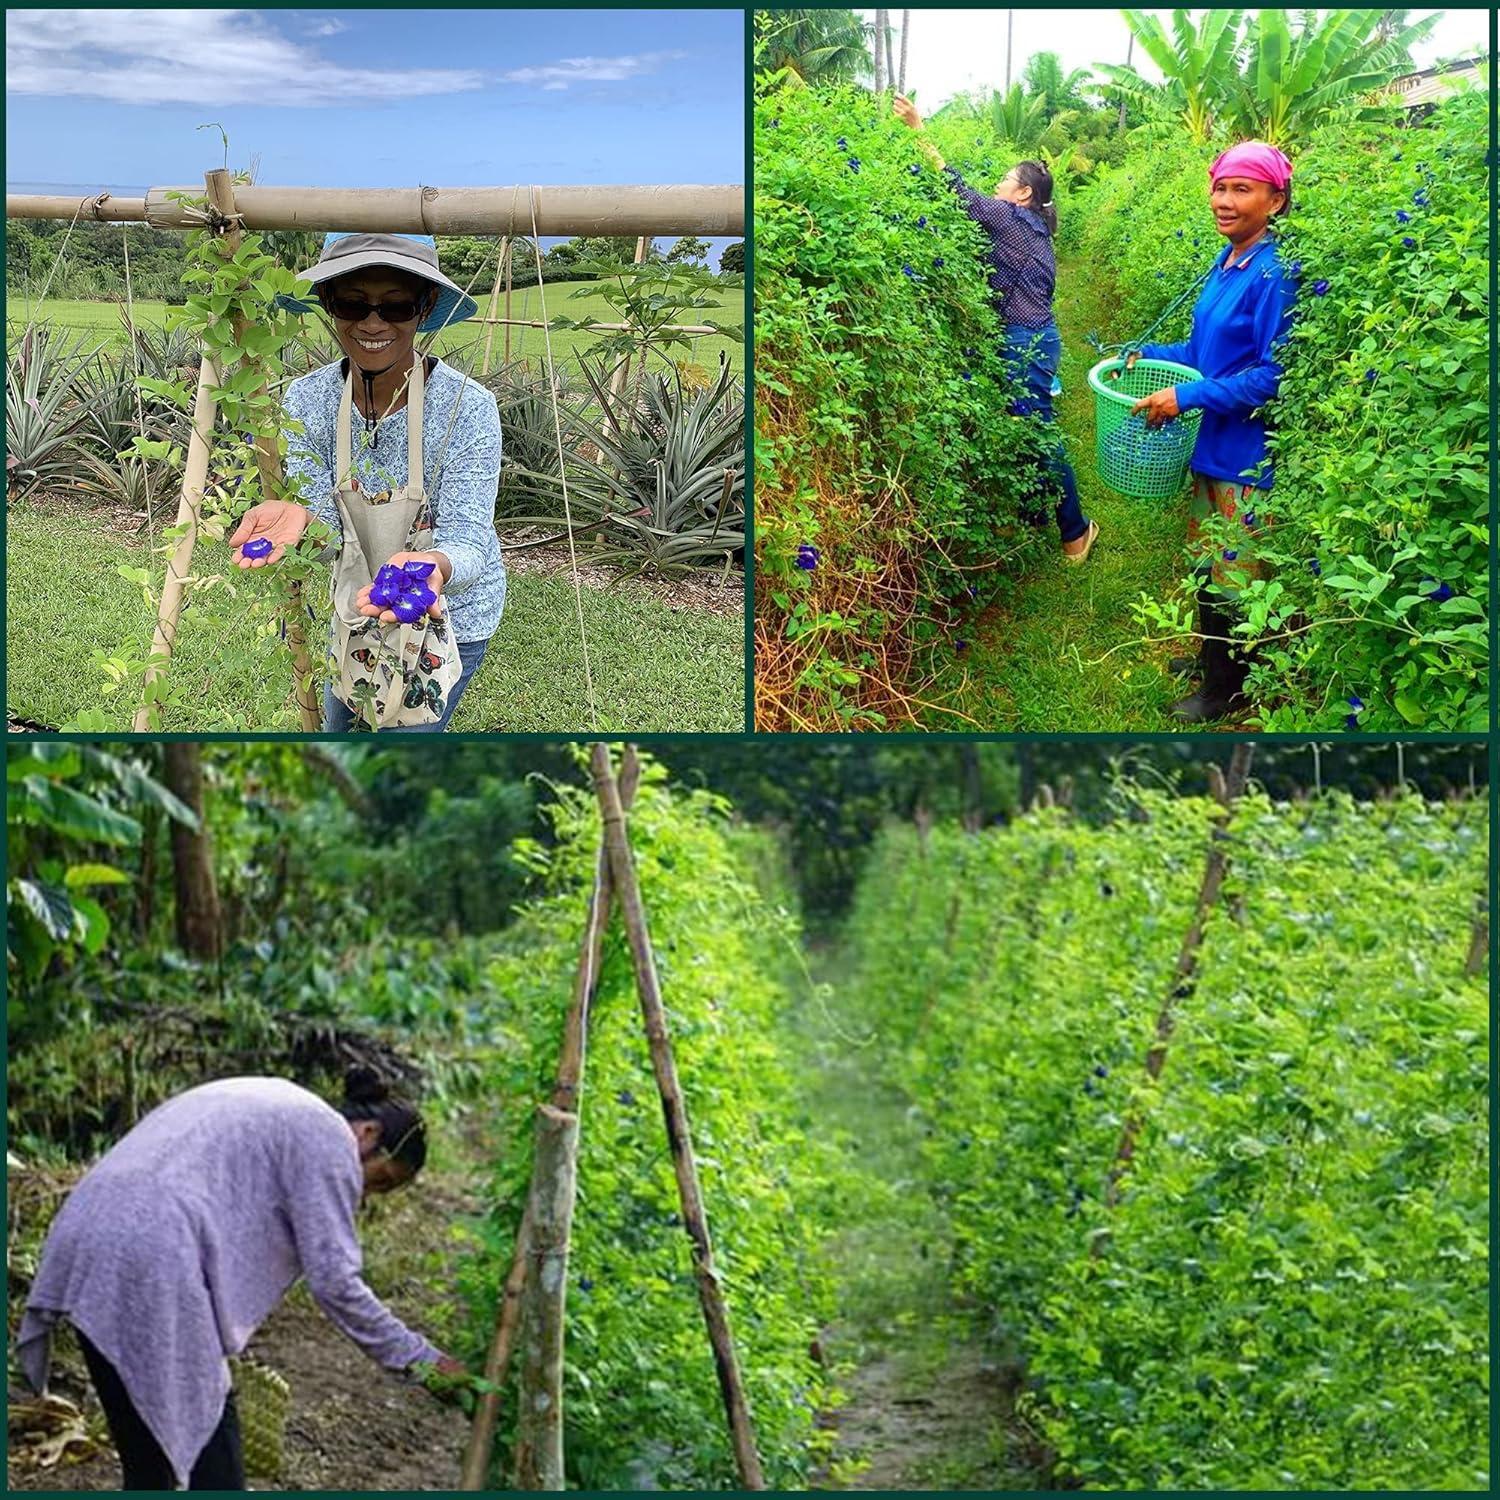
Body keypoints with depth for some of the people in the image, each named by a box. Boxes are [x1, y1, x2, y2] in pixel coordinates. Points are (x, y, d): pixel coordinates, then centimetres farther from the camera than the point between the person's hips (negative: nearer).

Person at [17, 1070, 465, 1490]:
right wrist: (414, 1354, 2)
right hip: (150, 1264, -9)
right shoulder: (331, 1141, -2)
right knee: (208, 1420, 2)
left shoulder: (277, 1104, 26)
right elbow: (333, 1279, -6)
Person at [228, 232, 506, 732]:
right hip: (357, 606, 5)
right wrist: (296, 517, -40)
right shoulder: (309, 399, -14)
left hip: (448, 617, -5)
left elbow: (467, 537, -29)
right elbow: (325, 527, -15)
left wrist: (430, 565, -53)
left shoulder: (466, 408, -27)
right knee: (337, 732, 26)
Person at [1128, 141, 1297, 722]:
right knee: (1207, 561, 20)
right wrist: (1150, 354, 7)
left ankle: (1227, 688, 19)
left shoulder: (1273, 275, -20)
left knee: (1228, 573, 4)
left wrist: (1188, 397, -24)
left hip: (1247, 451, -8)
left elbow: (1275, 374, -22)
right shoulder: (1226, 264, 6)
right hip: (1212, 441, 8)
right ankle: (1214, 655, 39)